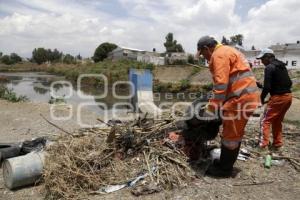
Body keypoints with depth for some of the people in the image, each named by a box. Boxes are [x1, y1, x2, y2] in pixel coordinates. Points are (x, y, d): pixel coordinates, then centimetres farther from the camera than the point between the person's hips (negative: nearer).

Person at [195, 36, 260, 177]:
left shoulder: (219, 54, -12)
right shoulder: (227, 51, 21)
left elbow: (221, 85, -21)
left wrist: (210, 110, -15)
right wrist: (214, 102, 28)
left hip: (241, 99, -10)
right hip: (246, 96, 10)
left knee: (230, 135, 2)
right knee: (234, 134, 18)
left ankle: (224, 169, 17)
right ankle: (226, 163, 32)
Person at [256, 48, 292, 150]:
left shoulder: (269, 67, -12)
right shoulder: (282, 66, 14)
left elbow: (267, 86, -17)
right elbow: (289, 83, 17)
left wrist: (262, 98, -4)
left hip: (277, 97, -8)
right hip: (288, 96, 8)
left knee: (265, 121, 1)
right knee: (277, 121, 20)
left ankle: (263, 144, -3)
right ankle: (277, 144, 25)